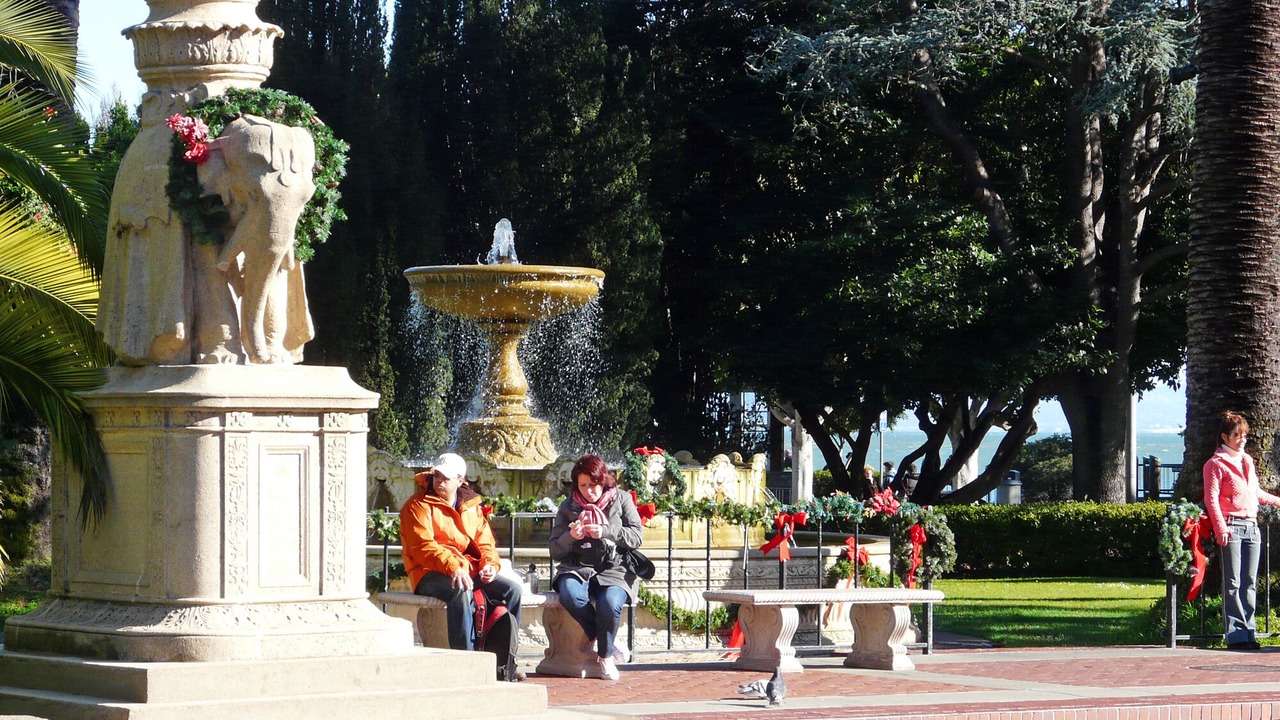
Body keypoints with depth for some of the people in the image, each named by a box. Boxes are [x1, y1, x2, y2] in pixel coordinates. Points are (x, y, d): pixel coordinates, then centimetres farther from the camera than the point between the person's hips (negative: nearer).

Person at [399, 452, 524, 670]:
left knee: (511, 589, -14)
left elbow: (485, 543, 16)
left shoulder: (472, 507, 20)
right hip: (430, 574, -6)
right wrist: (452, 567, -28)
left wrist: (490, 564, -8)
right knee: (461, 590, -38)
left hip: (470, 570, 6)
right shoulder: (418, 506, 1)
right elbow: (423, 546, -13)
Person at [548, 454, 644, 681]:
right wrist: (571, 537, -12)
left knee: (610, 602, -35)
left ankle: (605, 655, -9)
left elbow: (635, 537, 1)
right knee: (570, 594, -35)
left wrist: (606, 532, -13)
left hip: (614, 569, -1)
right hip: (578, 569, 1)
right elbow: (555, 551, 9)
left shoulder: (621, 500, 11)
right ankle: (610, 641, -12)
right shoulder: (568, 507, 13)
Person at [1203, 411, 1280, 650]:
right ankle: (1236, 634, -7)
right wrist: (1221, 528, -19)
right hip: (1231, 527, -7)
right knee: (1233, 583, -7)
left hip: (1252, 526, 7)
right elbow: (1211, 499, -9)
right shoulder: (1216, 464, -1)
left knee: (1249, 583, 5)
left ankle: (1249, 632, 7)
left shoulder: (1247, 461, 20)